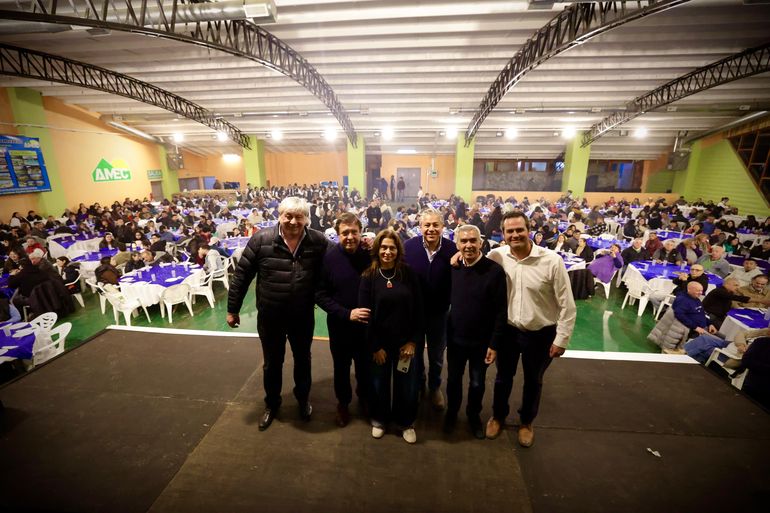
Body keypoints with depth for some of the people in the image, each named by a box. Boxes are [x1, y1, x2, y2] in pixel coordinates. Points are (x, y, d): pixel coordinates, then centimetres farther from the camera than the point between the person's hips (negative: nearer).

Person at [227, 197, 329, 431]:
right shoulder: (261, 240, -15)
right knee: (272, 362, 20)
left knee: (302, 359, 22)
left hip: (303, 316, 1)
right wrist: (232, 309, -3)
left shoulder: (318, 241, -13)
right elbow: (242, 274, -7)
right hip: (270, 316, 0)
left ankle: (303, 398, 49)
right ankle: (272, 403, 46)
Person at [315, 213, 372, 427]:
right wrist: (347, 313, -19)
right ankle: (343, 402, 47)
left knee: (366, 366, 21)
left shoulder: (370, 254, -12)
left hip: (367, 324, 1)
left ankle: (364, 397, 51)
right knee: (341, 367, 20)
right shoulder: (329, 257, -14)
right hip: (340, 325, -1)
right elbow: (320, 295, -12)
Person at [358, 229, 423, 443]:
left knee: (407, 384, 14)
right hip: (380, 342, 0)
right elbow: (365, 314, -8)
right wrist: (374, 346, -9)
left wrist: (413, 340, -7)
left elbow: (418, 309, -4)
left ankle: (406, 422, 39)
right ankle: (379, 419, 43)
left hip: (406, 341, 1)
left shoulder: (409, 274, -6)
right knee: (380, 383, 17)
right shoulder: (368, 277, -9)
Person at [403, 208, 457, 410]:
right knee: (415, 352, 22)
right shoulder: (409, 246, -16)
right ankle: (417, 384, 49)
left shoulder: (452, 249, -14)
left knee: (437, 356, 21)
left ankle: (435, 387, 48)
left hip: (439, 312, 1)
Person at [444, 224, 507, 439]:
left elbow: (501, 312, -14)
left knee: (477, 383, 18)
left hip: (481, 340, -2)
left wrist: (494, 344, -13)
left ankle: (474, 415, 45)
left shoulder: (494, 270, -16)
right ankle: (452, 412, 46)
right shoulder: (453, 268, -5)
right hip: (455, 337, 3)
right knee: (453, 379, 20)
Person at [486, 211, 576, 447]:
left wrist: (561, 339, -9)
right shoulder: (495, 256, -13)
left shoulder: (552, 261, -19)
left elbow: (567, 305, -12)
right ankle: (498, 416, 47)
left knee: (533, 380, 21)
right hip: (507, 330, 2)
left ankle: (526, 422, 47)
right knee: (503, 377, 21)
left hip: (541, 333, -1)